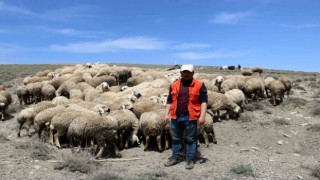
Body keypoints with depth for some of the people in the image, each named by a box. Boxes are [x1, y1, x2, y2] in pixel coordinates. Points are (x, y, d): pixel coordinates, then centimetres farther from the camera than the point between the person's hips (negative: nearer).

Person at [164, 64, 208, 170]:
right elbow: (169, 101, 12)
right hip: (176, 117, 4)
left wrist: (202, 116, -12)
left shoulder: (199, 85, -1)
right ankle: (175, 158, 28)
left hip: (190, 118, -3)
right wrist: (167, 114, 4)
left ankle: (190, 160, 19)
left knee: (191, 139, 7)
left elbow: (204, 101, -4)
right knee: (176, 139, 14)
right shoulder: (174, 85, 9)